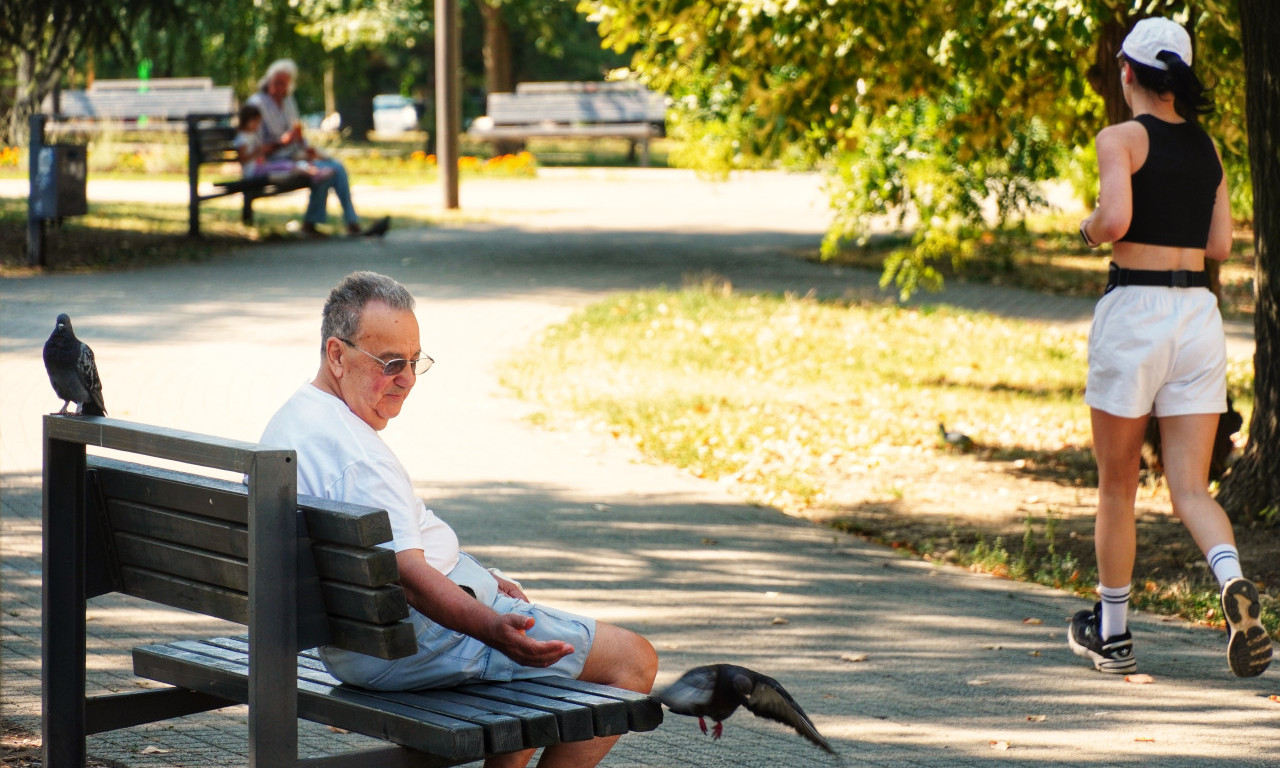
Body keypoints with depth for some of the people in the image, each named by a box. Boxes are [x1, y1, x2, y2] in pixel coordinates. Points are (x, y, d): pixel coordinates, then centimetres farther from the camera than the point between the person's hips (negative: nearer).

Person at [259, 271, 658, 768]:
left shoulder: (289, 423, 10)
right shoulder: (354, 452, -25)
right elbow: (408, 573, -35)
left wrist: (478, 579, 23)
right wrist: (493, 630, -47)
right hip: (418, 642, -11)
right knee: (633, 658, -8)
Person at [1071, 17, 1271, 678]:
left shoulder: (1121, 138, -6)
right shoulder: (1206, 145, 13)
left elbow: (1116, 218, -21)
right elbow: (1220, 244, 12)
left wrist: (1088, 229, 0)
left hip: (1134, 310, -5)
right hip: (1199, 314, 5)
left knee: (1116, 485, 11)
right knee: (1190, 489, 3)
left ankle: (1111, 635, 21)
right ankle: (1234, 583, -27)